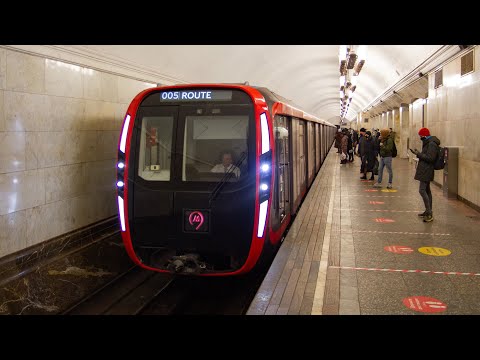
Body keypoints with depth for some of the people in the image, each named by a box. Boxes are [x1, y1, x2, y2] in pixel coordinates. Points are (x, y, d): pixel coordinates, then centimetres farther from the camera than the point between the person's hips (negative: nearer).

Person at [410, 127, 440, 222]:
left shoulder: (432, 144, -17)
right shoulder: (428, 143, 14)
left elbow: (430, 158, -23)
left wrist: (418, 154, -19)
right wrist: (418, 153, 7)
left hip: (426, 171, -11)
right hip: (425, 170, 11)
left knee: (422, 190, -14)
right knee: (426, 190, 15)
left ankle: (429, 213, -14)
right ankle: (428, 211, 24)